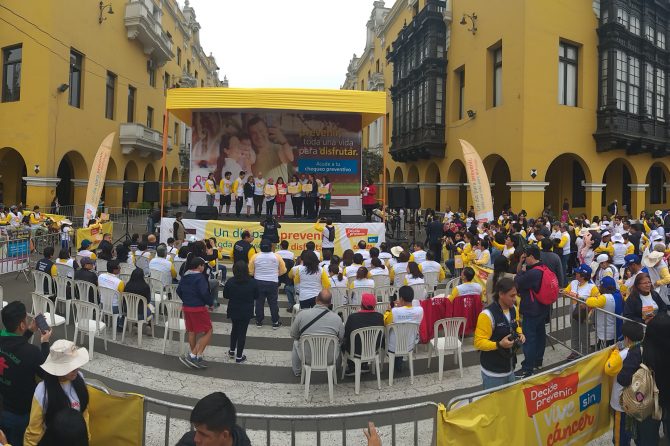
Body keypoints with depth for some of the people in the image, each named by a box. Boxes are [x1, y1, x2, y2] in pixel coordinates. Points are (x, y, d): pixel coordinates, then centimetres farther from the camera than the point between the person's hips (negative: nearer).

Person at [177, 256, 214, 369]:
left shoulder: (184, 276, 6)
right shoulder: (200, 277, -18)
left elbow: (178, 291, 14)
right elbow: (204, 293, -23)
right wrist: (211, 303, -7)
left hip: (186, 307, 9)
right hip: (199, 308, -8)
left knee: (191, 331, 18)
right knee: (208, 332, 0)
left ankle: (195, 357, 26)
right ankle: (193, 355, -8)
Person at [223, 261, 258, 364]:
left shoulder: (230, 282, -13)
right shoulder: (253, 282, -14)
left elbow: (225, 296, -2)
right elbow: (256, 296, -2)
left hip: (233, 310, 2)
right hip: (246, 312, -2)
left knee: (235, 329, 23)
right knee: (242, 332, 6)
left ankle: (232, 351, 34)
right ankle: (239, 356, 12)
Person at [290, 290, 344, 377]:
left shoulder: (302, 314, -14)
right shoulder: (337, 318, -14)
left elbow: (293, 335, -1)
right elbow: (341, 338, 1)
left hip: (307, 358, 0)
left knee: (296, 343, 31)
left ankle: (297, 371, 46)